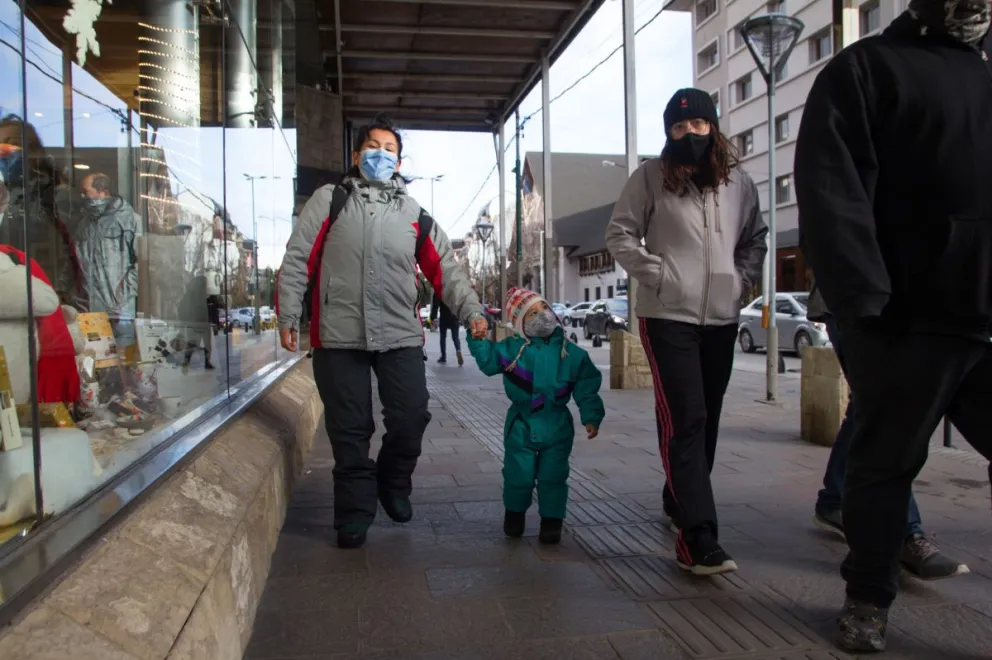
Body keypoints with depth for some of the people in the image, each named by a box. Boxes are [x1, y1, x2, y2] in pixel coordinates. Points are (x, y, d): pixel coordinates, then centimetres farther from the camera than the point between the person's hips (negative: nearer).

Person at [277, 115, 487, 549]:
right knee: (349, 430, 4)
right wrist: (288, 315, -2)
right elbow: (298, 260, 4)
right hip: (339, 335, -1)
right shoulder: (329, 200, 9)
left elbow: (445, 270, 12)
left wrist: (471, 311, 1)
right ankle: (354, 515, 20)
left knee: (411, 418, -1)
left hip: (401, 335, 2)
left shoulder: (413, 214, 15)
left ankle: (393, 485, 28)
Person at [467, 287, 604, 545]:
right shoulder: (512, 349, -2)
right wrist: (477, 338, -19)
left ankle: (551, 521, 23)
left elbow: (587, 389, -1)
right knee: (518, 475, 8)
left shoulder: (572, 354, -2)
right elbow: (487, 359, -5)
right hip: (522, 426, 0)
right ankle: (515, 514, 33)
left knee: (552, 477, 6)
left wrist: (591, 417, -8)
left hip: (556, 426, 0)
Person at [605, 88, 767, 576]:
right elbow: (619, 234, -1)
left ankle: (679, 505, 32)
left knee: (705, 422, 12)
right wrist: (655, 274, -11)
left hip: (722, 319, 5)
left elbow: (755, 238, 21)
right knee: (684, 421, -12)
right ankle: (698, 539, -13)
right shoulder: (651, 177, -1)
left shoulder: (739, 182, 10)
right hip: (667, 316, -5)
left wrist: (742, 280, 7)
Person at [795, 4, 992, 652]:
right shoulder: (866, 69, 1)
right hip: (909, 320, -5)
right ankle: (869, 597, 25)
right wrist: (865, 300, -20)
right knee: (885, 464, 8)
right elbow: (831, 193, -12)